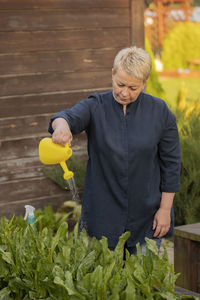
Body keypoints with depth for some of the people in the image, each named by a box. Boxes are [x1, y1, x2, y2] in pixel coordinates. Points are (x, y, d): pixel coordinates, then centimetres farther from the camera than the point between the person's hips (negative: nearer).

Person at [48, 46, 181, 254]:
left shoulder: (160, 112, -4)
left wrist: (165, 209, -3)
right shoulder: (95, 107, -5)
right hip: (102, 217, 0)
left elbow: (171, 163, 0)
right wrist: (61, 125, -51)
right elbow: (70, 116, -26)